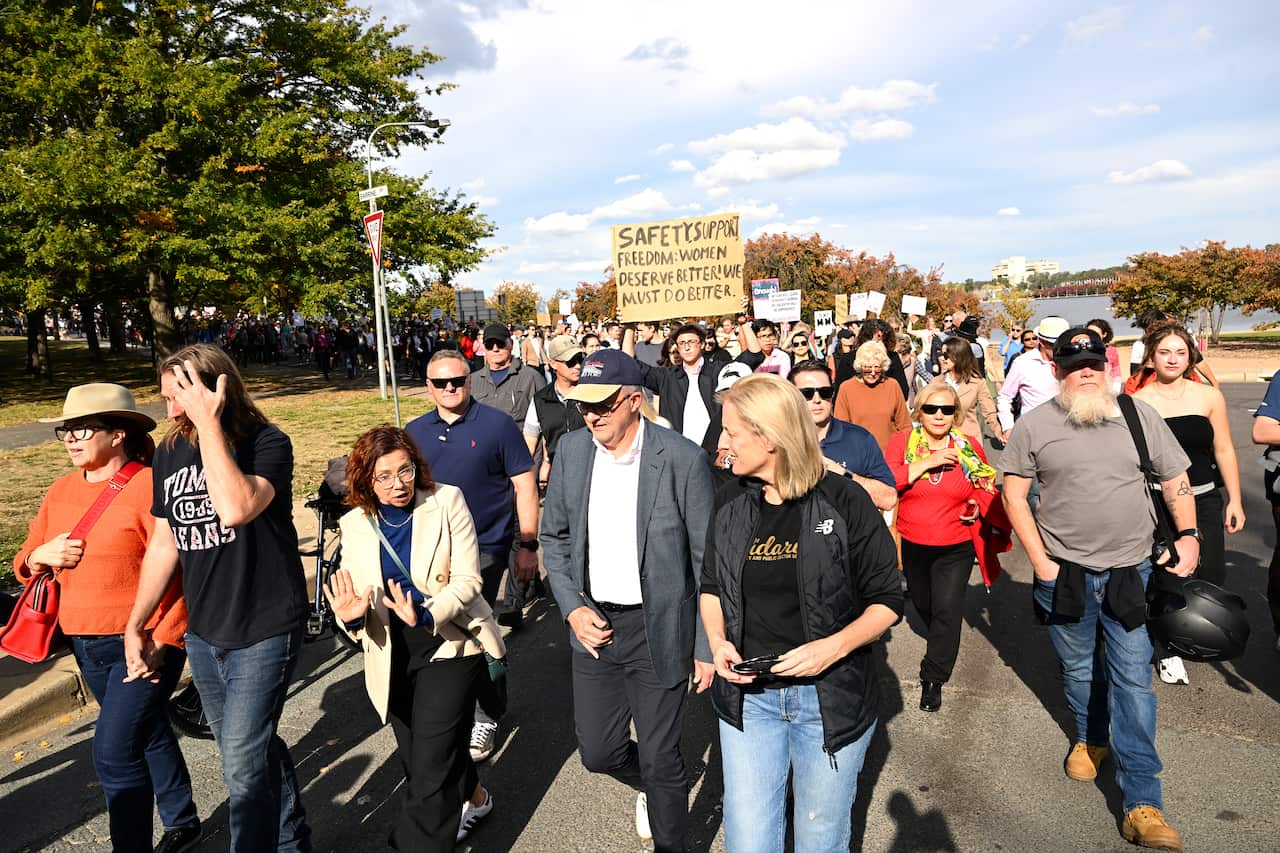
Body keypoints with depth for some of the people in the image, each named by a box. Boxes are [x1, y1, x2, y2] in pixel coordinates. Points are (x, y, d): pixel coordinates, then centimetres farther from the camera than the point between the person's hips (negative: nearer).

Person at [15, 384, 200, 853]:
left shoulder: (150, 487, -17)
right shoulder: (61, 490, 6)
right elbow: (24, 563, 14)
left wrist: (162, 643, -22)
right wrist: (40, 556, -9)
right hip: (86, 648, 8)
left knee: (114, 752, -10)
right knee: (148, 734, 21)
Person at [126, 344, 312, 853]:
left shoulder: (267, 444, -15)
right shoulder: (169, 454, 3)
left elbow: (235, 508, -35)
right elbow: (164, 544, 11)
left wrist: (208, 423, -29)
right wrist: (135, 625, 13)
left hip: (263, 633, -6)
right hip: (202, 634, 6)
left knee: (243, 766, -4)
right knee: (257, 750, 19)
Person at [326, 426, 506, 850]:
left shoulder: (446, 502, -9)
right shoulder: (355, 524, 0)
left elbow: (467, 580, -12)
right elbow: (355, 597, 3)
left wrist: (423, 615, -29)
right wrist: (353, 615, -21)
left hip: (448, 646, -4)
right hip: (394, 657, 5)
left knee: (430, 767, -10)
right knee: (415, 759, 19)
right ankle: (473, 798, 47)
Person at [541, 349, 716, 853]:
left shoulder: (682, 458, -15)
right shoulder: (571, 449, -2)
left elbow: (706, 560, -9)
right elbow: (555, 536, 9)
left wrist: (707, 648, -7)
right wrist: (572, 609, -3)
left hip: (658, 628, -4)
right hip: (592, 623, 4)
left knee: (659, 759, 8)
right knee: (599, 753, 15)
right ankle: (654, 786, 48)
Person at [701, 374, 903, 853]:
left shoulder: (844, 500, -13)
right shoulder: (730, 501, 0)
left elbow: (887, 600, -6)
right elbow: (711, 586, 12)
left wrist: (835, 646, -22)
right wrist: (718, 641, -6)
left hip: (831, 697, -3)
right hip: (748, 695, 3)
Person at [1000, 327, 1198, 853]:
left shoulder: (1139, 415, -1)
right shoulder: (1034, 425, -5)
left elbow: (1175, 479, 9)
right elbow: (1013, 492, -2)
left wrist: (1189, 535, -2)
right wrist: (1039, 561, -7)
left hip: (1129, 571, 0)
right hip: (1065, 572, 0)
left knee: (1133, 680, 0)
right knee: (1078, 669, 16)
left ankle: (1141, 803, 6)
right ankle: (1091, 738, 45)